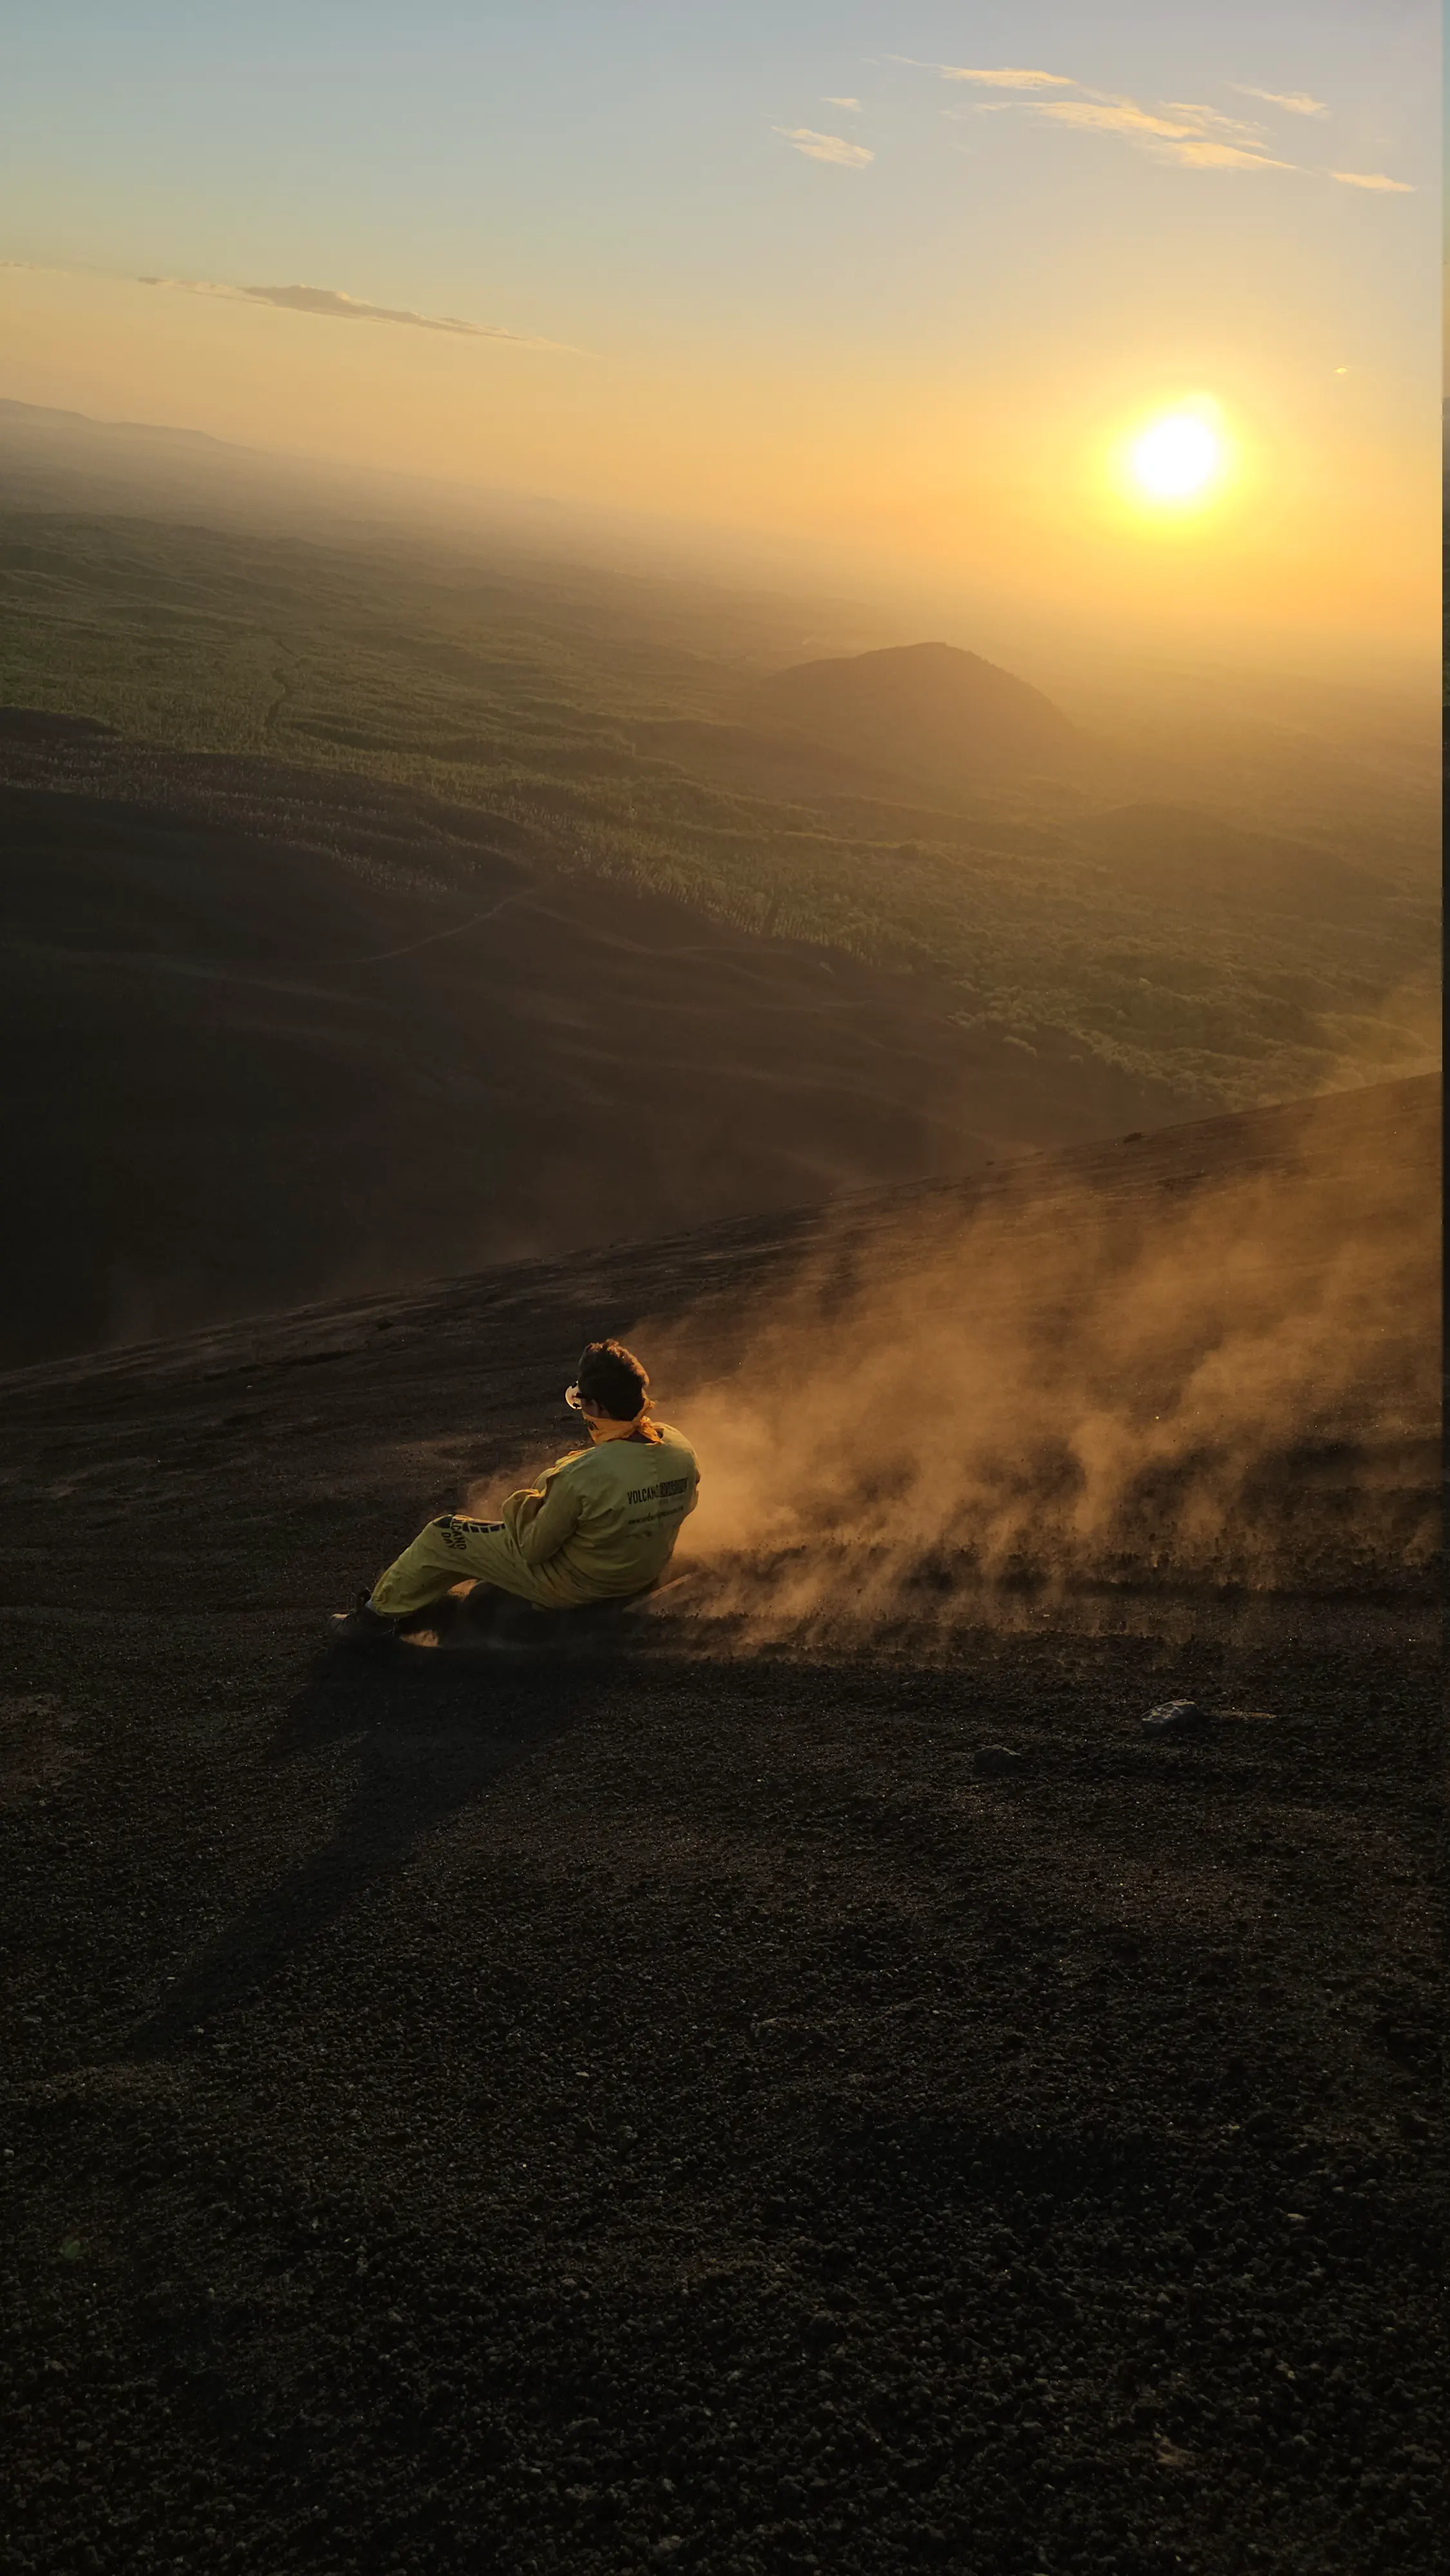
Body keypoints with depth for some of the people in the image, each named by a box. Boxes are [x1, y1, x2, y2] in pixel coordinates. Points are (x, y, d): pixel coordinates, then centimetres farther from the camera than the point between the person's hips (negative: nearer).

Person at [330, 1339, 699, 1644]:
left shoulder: (584, 1476, -35)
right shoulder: (681, 1450, -17)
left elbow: (534, 1548, -21)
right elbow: (683, 1506, 6)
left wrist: (525, 1502, -1)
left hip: (575, 1587, -7)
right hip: (644, 1576, 7)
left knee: (443, 1535, 7)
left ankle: (380, 1616, 28)